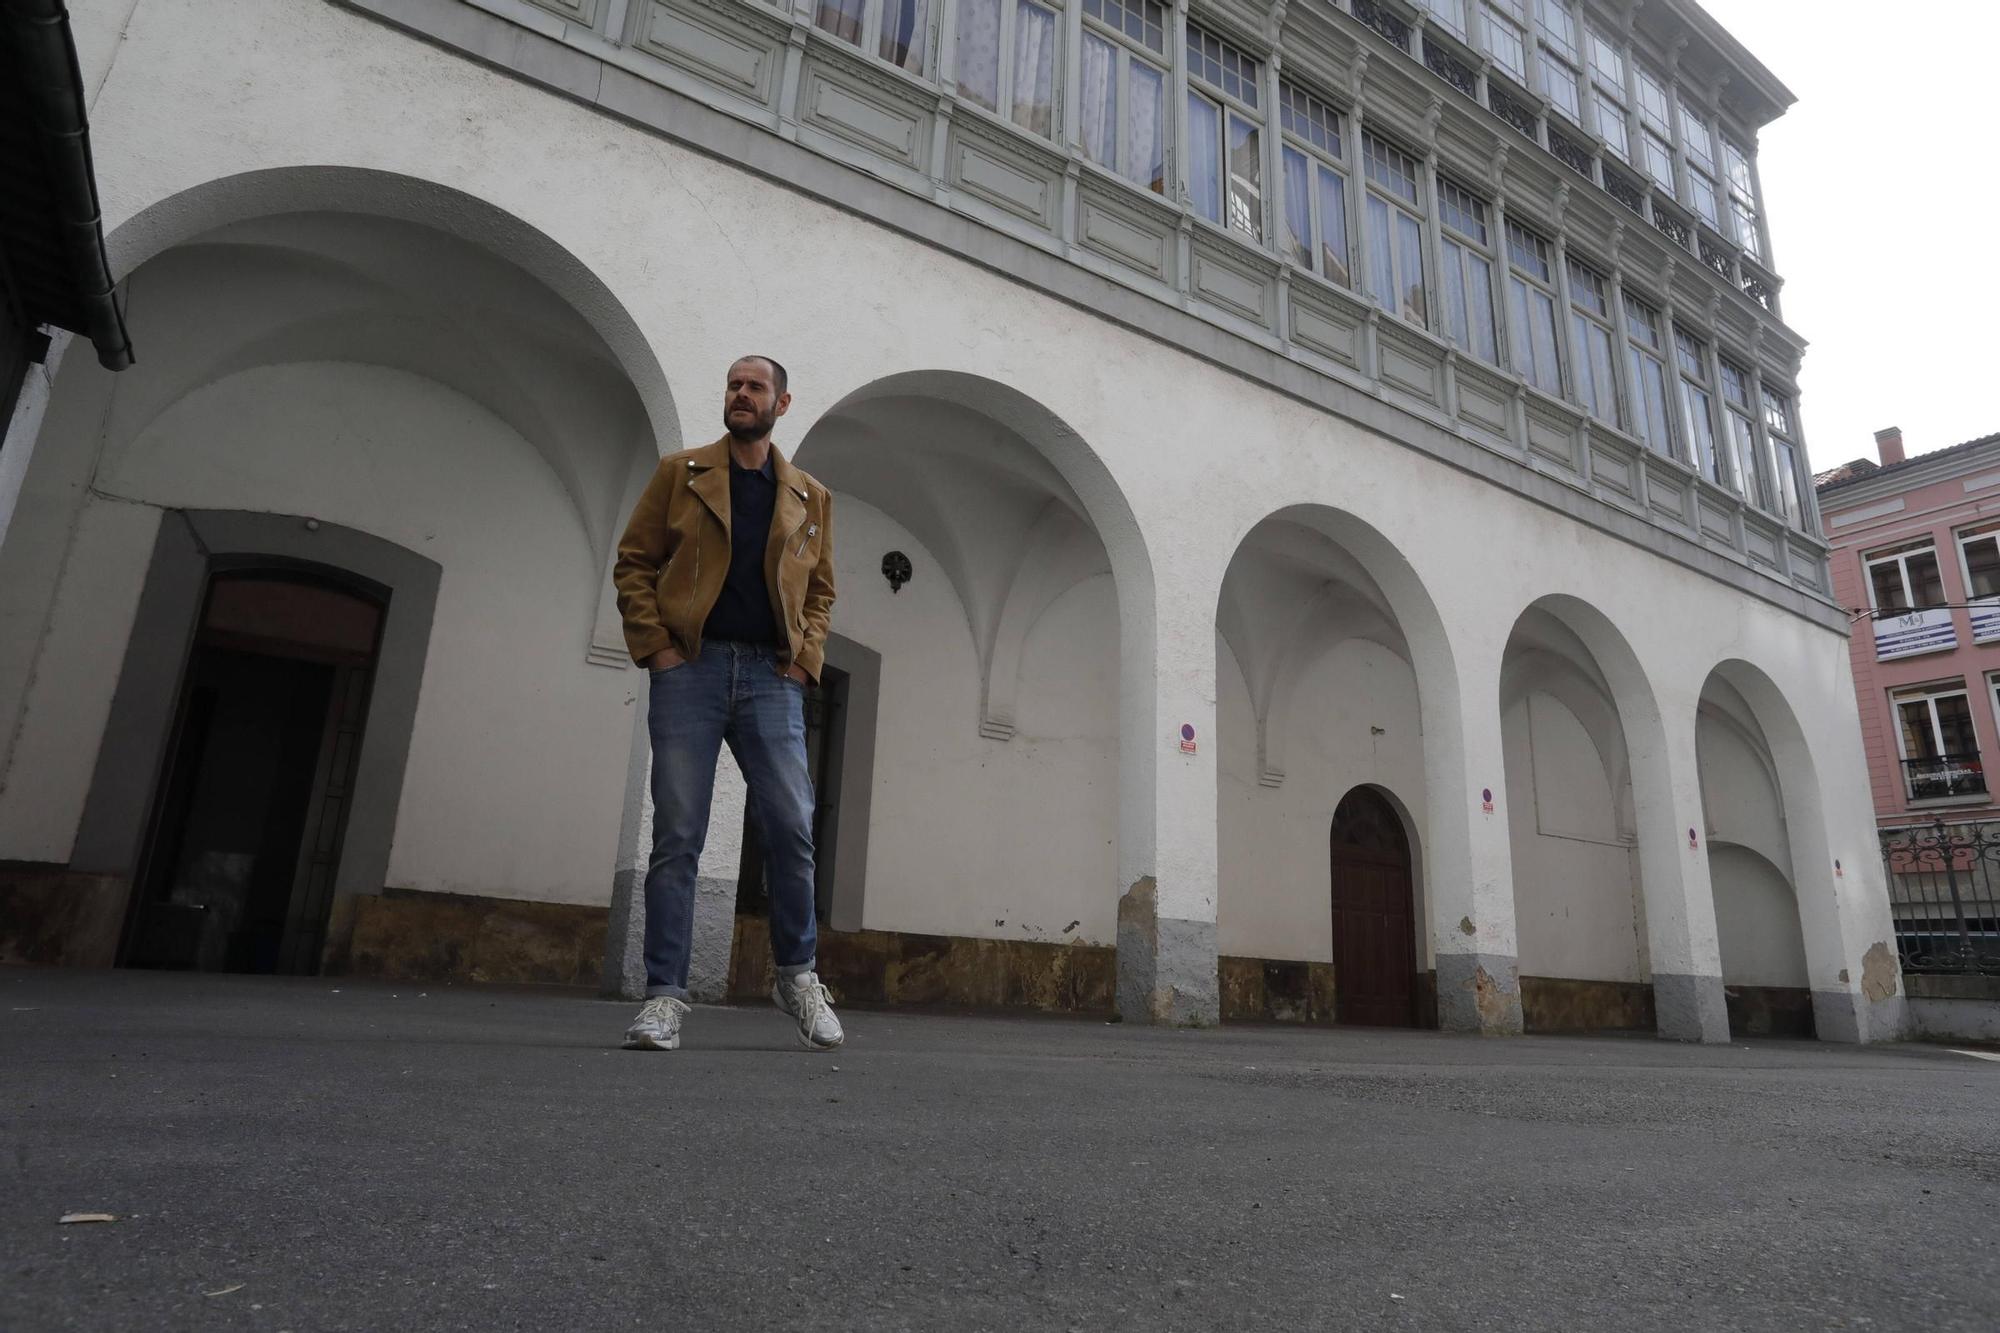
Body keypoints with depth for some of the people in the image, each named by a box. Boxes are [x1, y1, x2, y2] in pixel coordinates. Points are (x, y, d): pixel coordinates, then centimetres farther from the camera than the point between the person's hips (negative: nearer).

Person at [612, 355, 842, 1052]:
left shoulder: (810, 498, 16)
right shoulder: (680, 473, 11)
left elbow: (820, 588, 19)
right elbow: (633, 562, 8)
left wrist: (805, 659, 3)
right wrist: (655, 646, -5)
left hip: (771, 675, 1)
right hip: (690, 667, -1)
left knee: (792, 830, -4)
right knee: (677, 837, -3)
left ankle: (798, 976, 14)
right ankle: (664, 996, 5)